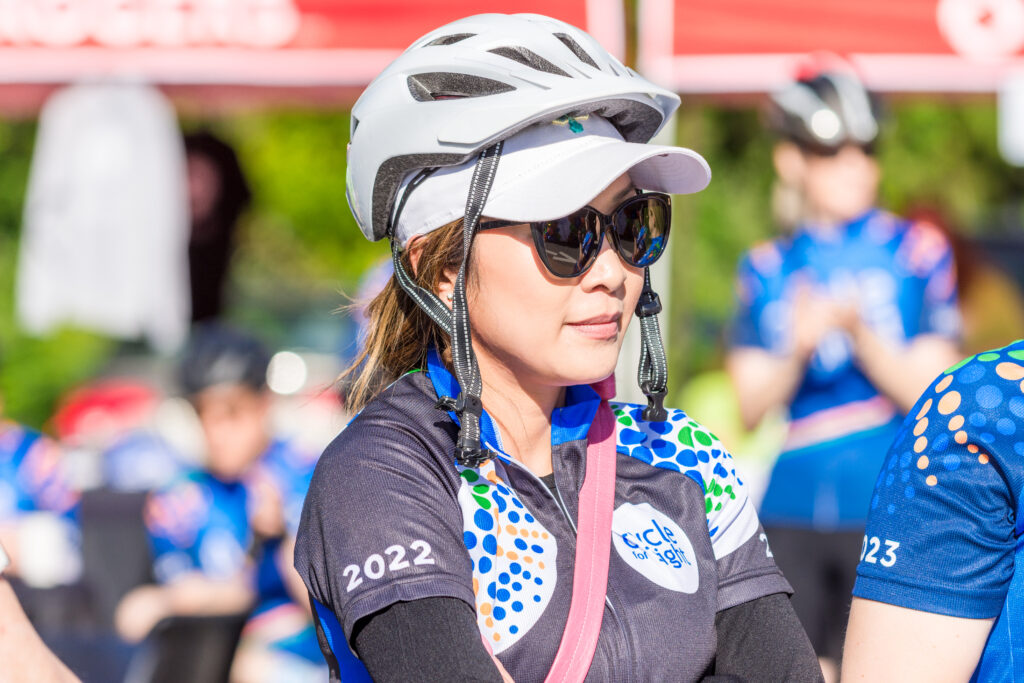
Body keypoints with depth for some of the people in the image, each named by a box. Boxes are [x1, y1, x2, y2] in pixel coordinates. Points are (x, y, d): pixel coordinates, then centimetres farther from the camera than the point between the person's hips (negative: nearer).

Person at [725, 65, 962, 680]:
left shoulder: (919, 252, 4)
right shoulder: (767, 270, 11)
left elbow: (925, 393, -2)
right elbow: (751, 407, 4)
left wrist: (859, 333, -18)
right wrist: (798, 350, -15)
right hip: (793, 509, 2)